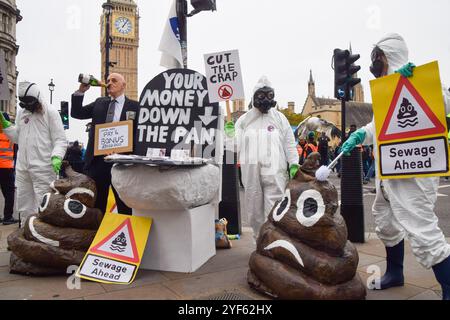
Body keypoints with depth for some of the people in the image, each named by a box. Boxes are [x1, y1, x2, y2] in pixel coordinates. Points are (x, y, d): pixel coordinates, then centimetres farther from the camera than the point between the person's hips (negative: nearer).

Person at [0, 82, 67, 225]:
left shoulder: (50, 112, -5)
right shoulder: (21, 112, 14)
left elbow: (60, 140, -9)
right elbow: (16, 137, 20)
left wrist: (56, 157, -25)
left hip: (43, 167, -7)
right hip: (22, 167, 7)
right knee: (23, 205, 17)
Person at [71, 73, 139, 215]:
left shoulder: (134, 106, 2)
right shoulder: (99, 103, 14)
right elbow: (76, 113, 10)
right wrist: (81, 91, -1)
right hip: (97, 160, 4)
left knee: (125, 206, 6)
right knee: (96, 205, 13)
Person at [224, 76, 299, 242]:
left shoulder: (280, 118, 9)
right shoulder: (243, 120, 10)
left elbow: (289, 143, 9)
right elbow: (237, 147, 7)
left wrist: (294, 164, -1)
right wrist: (230, 135, -12)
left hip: (275, 174, -2)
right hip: (251, 174, 2)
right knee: (254, 213, 11)